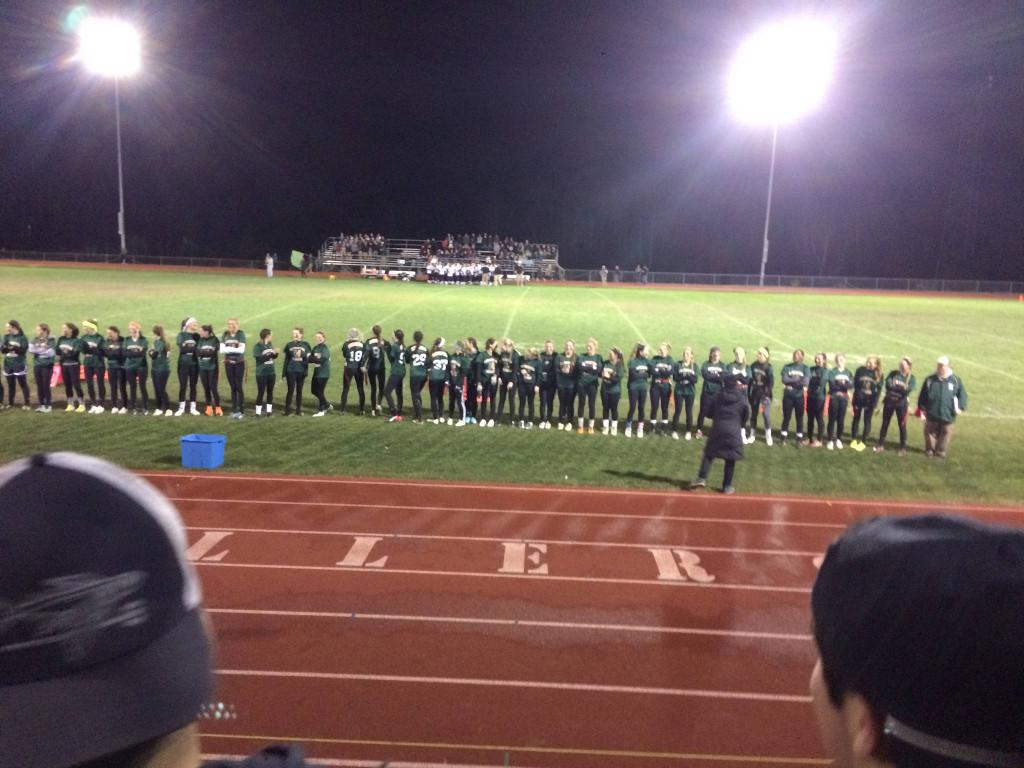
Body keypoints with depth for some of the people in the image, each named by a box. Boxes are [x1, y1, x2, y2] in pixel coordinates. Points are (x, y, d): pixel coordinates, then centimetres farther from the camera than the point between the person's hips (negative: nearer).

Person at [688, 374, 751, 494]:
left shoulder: (718, 396, 3)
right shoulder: (742, 398, -2)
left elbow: (710, 412, 9)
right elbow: (746, 416, 7)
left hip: (717, 429, 2)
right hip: (733, 431, -1)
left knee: (708, 454, 11)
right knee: (730, 460, 6)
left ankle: (702, 478, -2)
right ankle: (727, 486, 10)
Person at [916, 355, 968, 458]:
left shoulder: (955, 380, -3)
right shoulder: (930, 380, -1)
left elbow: (962, 394, 2)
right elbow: (923, 395, 4)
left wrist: (960, 407, -10)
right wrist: (921, 408, 2)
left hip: (947, 414, 0)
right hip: (932, 413, 0)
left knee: (946, 432, 9)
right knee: (930, 432, 11)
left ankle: (941, 451, 25)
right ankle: (929, 450, 28)